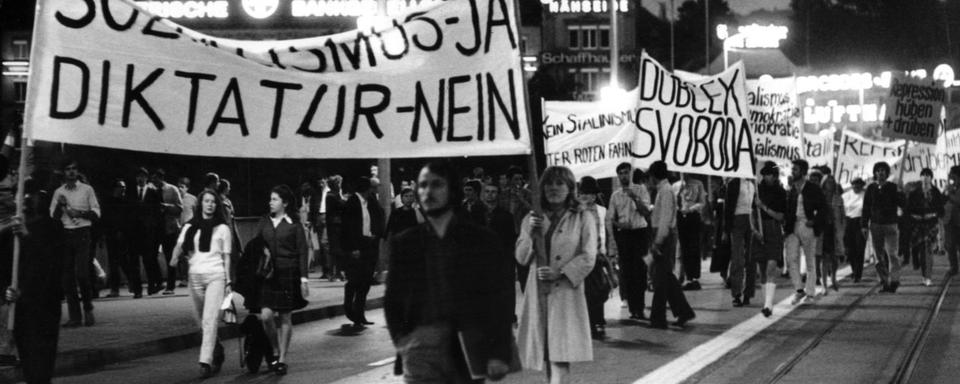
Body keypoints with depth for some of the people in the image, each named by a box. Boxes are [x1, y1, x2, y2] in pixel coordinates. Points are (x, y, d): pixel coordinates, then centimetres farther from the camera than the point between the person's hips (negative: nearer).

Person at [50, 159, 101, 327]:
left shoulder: (87, 189, 4)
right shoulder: (58, 192, 11)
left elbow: (96, 213, 2)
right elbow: (53, 216, 9)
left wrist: (81, 213, -13)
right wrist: (59, 205, -8)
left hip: (82, 233, -3)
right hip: (65, 234, 3)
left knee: (81, 273, -15)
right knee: (67, 277, 1)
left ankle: (88, 308, 6)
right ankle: (74, 316, 7)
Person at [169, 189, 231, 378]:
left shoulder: (222, 228, 7)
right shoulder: (190, 227, 12)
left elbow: (226, 256, 7)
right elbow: (179, 245, 1)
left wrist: (228, 281, 2)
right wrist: (174, 259, -20)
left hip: (216, 276, -3)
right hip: (195, 276, 3)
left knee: (210, 319, -14)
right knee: (201, 321, 11)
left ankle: (205, 362, -16)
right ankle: (217, 350, 32)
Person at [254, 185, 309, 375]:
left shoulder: (294, 225, 0)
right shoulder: (264, 222, 9)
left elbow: (302, 252, -1)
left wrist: (304, 278, -7)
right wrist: (262, 249, -9)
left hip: (288, 273, -2)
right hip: (268, 274, 2)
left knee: (285, 317, 3)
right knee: (266, 316, -10)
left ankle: (282, 359, 14)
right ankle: (275, 351, 14)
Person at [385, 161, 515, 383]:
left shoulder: (480, 239, 3)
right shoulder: (404, 243, 9)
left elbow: (501, 298, 1)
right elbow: (393, 300, 13)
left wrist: (499, 354, -6)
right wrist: (402, 342, 0)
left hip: (470, 352, 0)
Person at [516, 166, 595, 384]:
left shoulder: (584, 219, 2)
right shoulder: (532, 219, 12)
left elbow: (588, 258, -5)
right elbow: (521, 258, 7)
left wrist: (560, 273, -17)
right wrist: (530, 235, -10)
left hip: (567, 291, -4)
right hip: (537, 292, 4)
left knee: (561, 354, -12)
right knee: (545, 349, 9)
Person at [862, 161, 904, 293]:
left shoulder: (893, 187, 1)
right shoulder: (871, 188, 7)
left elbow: (902, 204, -4)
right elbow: (866, 208, 10)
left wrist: (900, 193, -22)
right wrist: (865, 226, 6)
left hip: (890, 224, -2)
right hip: (875, 225, 2)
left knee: (892, 254, -11)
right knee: (879, 257, 3)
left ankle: (894, 281, -11)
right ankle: (885, 281, 8)